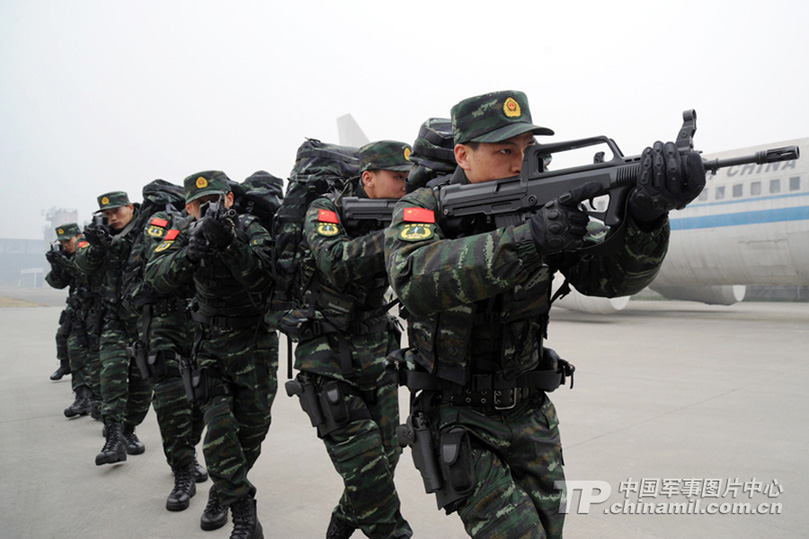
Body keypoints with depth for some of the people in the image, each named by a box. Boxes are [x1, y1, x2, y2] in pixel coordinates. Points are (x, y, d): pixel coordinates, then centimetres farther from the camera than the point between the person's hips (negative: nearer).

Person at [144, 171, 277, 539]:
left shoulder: (250, 229, -10)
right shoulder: (185, 234, -3)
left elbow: (263, 277, -27)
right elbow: (157, 279, -18)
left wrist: (227, 242, -40)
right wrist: (191, 251, -36)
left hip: (256, 341, -1)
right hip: (211, 343, 1)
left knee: (253, 426, 6)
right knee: (218, 425, -10)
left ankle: (222, 492, 32)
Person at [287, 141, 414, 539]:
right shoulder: (326, 212, -10)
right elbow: (338, 264, -29)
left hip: (377, 356, 6)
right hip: (329, 360, -6)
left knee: (385, 458, 14)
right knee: (365, 467, -7)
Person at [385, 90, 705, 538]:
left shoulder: (544, 209, -4)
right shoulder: (423, 209, -13)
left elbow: (612, 275, -14)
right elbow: (416, 281, -34)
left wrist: (647, 211, -35)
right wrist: (526, 239, -43)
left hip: (530, 415, 4)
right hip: (458, 418, -4)